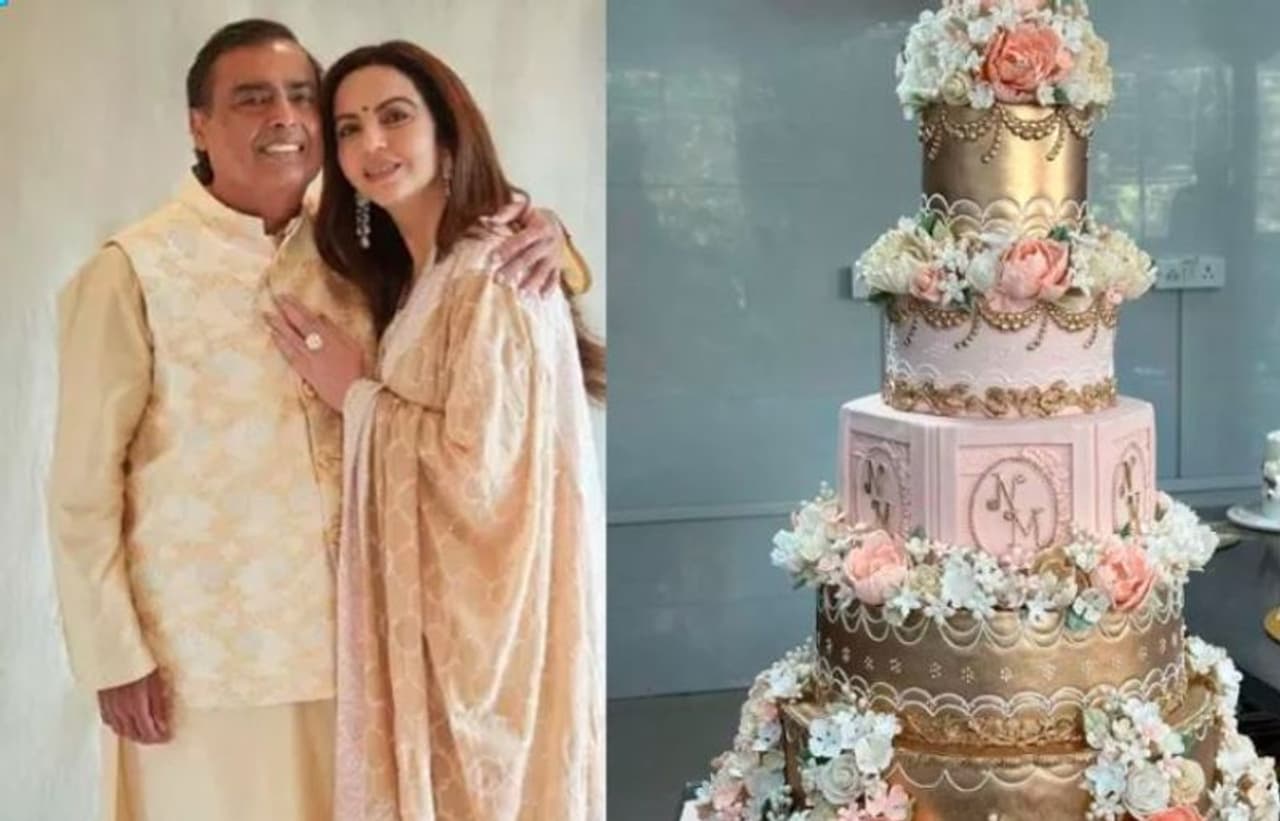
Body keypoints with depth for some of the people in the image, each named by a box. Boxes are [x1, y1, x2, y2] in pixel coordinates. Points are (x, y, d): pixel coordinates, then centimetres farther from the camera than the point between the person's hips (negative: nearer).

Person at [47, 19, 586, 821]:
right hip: (200, 650, -4)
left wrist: (542, 239, -9)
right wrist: (114, 656, -10)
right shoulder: (135, 271, -11)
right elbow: (84, 483, -8)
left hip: (339, 635, 5)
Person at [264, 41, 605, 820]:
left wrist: (356, 393, -13)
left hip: (489, 614, -8)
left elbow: (482, 469, -24)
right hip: (436, 609, 8)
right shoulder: (414, 279, 11)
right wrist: (361, 392, 0)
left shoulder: (495, 276, -18)